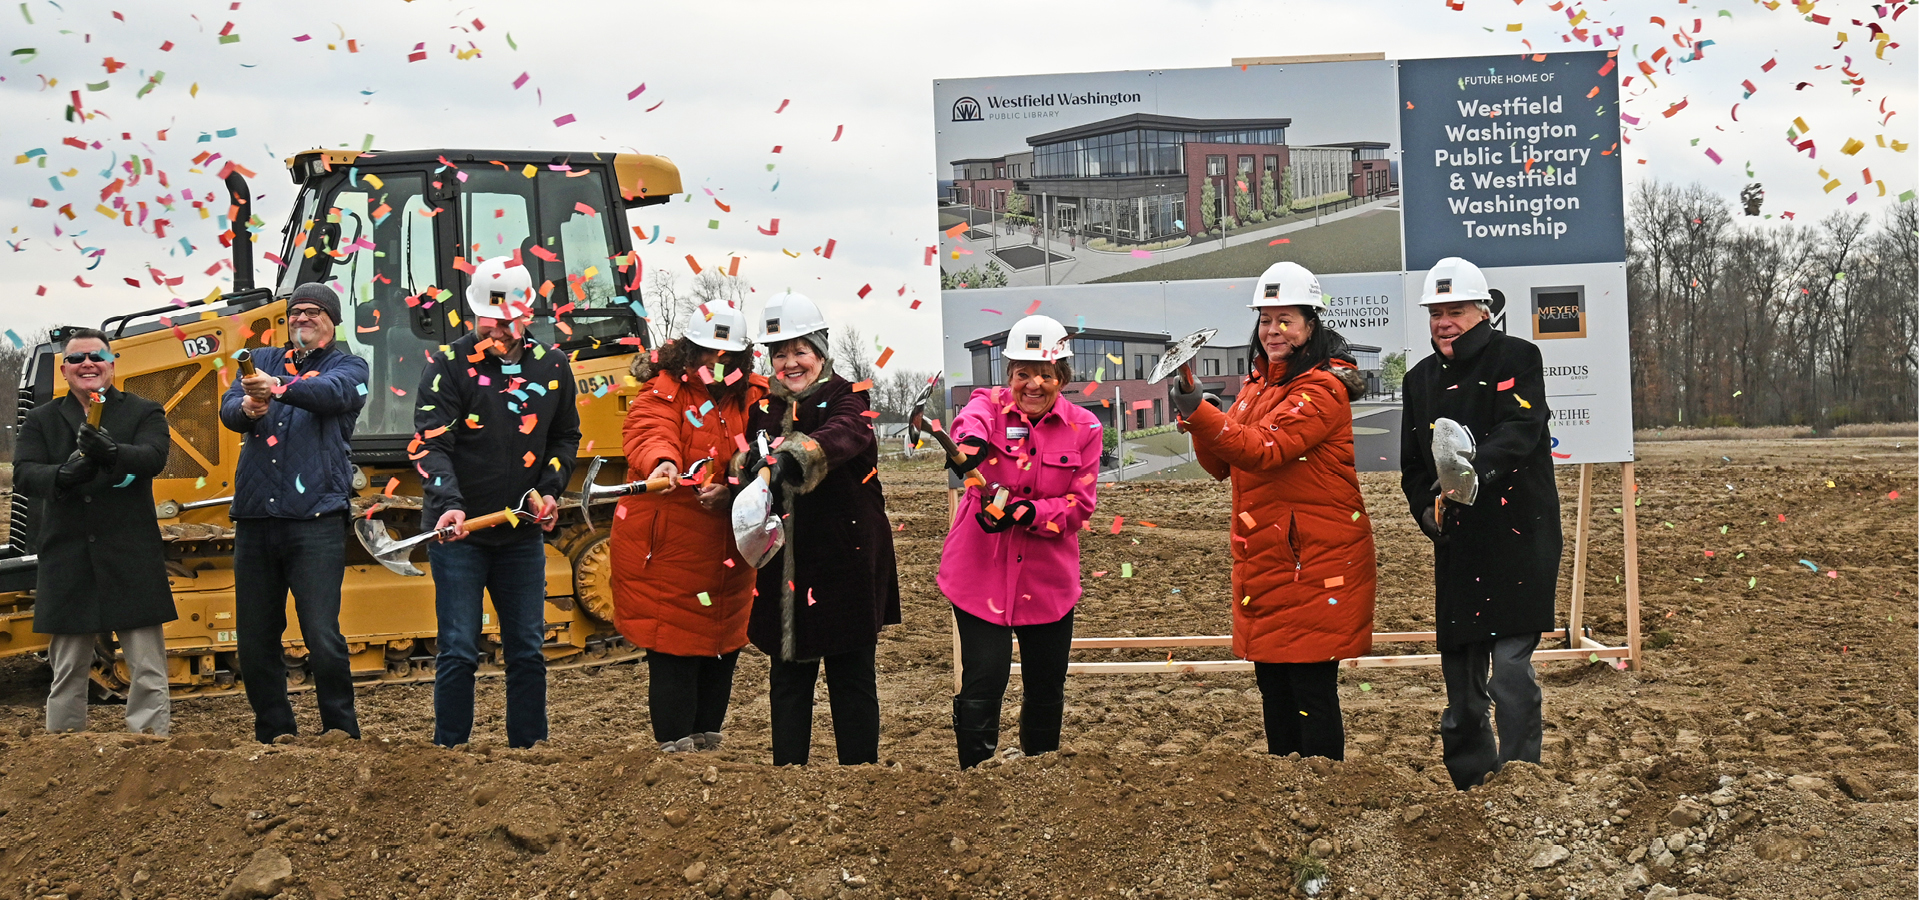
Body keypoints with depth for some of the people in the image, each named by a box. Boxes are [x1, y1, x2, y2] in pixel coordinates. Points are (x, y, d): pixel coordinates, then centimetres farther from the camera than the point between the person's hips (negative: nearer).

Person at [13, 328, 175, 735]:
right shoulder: (42, 421, 12)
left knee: (148, 671, -3)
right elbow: (23, 475, -3)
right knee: (67, 674, 8)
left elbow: (154, 457, -12)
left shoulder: (144, 412, 7)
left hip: (131, 562, -2)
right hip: (67, 563, 2)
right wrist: (62, 476, -25)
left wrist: (112, 453, -34)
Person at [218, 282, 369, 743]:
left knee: (322, 636, -13)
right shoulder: (263, 360, 19)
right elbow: (228, 407, 3)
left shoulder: (348, 367, 8)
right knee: (255, 639, 7)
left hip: (315, 519, -4)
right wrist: (246, 408, -22)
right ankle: (273, 733, 19)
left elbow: (330, 393, -15)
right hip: (256, 517, 4)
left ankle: (341, 733, -1)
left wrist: (278, 389, -34)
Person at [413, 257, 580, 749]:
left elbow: (566, 436, 19)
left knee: (527, 650, 8)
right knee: (458, 652, -4)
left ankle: (528, 746, 18)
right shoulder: (449, 366, -7)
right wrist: (448, 503, -30)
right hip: (459, 530, -4)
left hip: (523, 532, 4)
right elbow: (431, 443, -14)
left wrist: (549, 489, 4)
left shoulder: (551, 365, 6)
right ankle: (450, 751, 4)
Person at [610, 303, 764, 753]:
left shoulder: (752, 399, 7)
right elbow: (649, 431, -27)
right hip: (666, 548, -5)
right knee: (674, 649, -7)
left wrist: (729, 491, -21)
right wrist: (662, 462, -49)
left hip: (727, 551, 5)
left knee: (723, 647, 14)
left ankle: (707, 741, 29)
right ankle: (676, 747, 2)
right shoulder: (664, 393, -6)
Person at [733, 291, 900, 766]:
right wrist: (751, 461, -17)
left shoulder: (846, 398, -6)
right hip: (784, 563, 5)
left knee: (851, 675, 3)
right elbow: (745, 464, 8)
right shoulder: (764, 407, 12)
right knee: (788, 676, 9)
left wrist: (792, 458, -48)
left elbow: (842, 436, -29)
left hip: (846, 561, -5)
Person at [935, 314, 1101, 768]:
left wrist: (1024, 512, -23)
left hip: (1048, 577, 3)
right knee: (983, 686, -9)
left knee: (1046, 689, 14)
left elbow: (1079, 506, -4)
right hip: (982, 572, -3)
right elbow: (972, 422, -31)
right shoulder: (990, 404, -5)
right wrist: (968, 444, -57)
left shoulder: (1084, 428, 1)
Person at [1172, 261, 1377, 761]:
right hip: (1263, 560, 9)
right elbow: (1220, 463, 11)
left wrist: (1199, 413, -34)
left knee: (1311, 687, -6)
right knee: (1273, 684, 14)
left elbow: (1266, 448, -25)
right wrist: (1196, 419, -9)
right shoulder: (1258, 384, 16)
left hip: (1315, 562, -9)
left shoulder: (1322, 388, -12)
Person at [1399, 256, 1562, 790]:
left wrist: (1478, 471, -37)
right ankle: (1472, 792, 17)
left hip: (1517, 539, -5)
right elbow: (1412, 463, 21)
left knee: (1512, 669, -13)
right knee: (1460, 674, 8)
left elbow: (1520, 430, -17)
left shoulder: (1517, 358, -1)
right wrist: (1426, 508, 0)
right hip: (1456, 544, 6)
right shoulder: (1421, 379, 16)